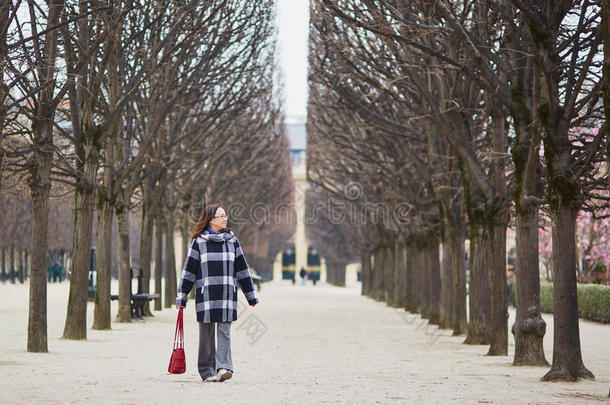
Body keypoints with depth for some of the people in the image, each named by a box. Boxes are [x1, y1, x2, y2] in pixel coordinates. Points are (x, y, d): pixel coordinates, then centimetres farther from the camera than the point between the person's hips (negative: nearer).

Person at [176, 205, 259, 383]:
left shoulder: (232, 240, 12)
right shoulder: (199, 241, 2)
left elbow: (242, 268, 16)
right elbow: (188, 270, 4)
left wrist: (251, 295, 16)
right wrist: (181, 298, 2)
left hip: (227, 294, 2)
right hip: (206, 293, -2)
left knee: (224, 332, -7)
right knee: (206, 333, 2)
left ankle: (223, 368, -14)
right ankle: (207, 371, 9)